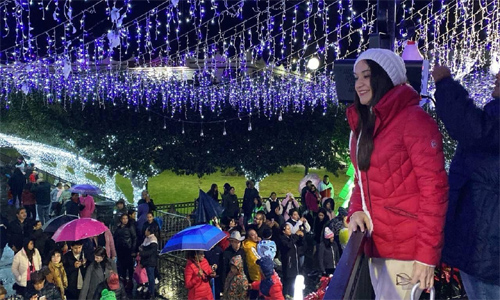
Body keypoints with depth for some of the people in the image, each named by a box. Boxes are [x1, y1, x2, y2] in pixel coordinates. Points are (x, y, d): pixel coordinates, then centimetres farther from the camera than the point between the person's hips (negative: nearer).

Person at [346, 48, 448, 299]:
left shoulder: (413, 120, -14)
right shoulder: (363, 124, 11)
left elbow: (434, 188, -18)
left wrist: (427, 254, -20)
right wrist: (356, 210, -3)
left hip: (406, 247, -8)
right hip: (377, 244, 8)